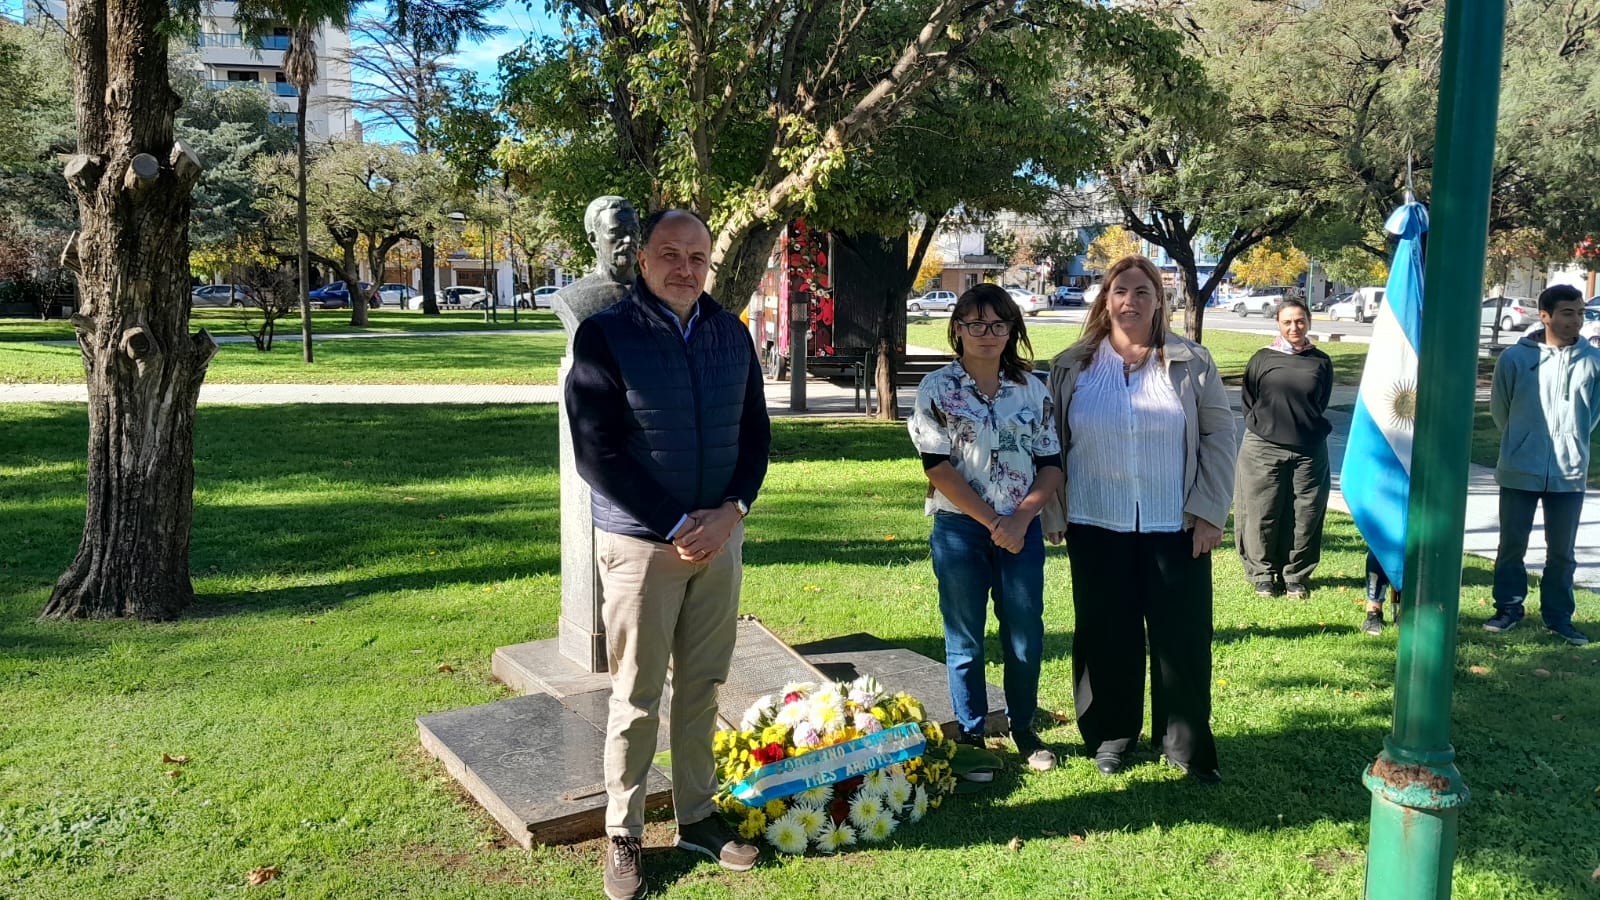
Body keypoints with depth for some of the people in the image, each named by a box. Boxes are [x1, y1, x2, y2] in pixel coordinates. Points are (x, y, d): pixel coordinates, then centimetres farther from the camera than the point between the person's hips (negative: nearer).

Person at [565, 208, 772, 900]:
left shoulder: (732, 336, 7)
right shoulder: (606, 335, -8)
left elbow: (756, 434, 10)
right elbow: (596, 453, -13)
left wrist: (730, 512, -7)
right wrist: (677, 527, -14)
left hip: (719, 536, 4)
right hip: (639, 542, -4)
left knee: (702, 687, 12)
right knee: (636, 699, 4)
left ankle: (696, 817, 27)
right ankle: (622, 837, 18)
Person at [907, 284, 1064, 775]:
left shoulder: (1032, 388, 5)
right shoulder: (937, 389, -3)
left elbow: (1051, 464, 4)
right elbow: (938, 467, -10)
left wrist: (1020, 517, -12)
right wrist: (992, 521, -13)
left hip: (1022, 529, 3)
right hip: (960, 529, -2)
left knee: (1026, 637, 7)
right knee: (965, 641, 7)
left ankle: (1023, 729, 27)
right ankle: (970, 735, 22)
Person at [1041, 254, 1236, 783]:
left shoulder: (1190, 363, 2)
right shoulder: (1072, 367, 5)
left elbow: (1219, 433, 2)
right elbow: (1051, 443, 7)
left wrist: (1209, 510, -4)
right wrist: (1053, 514, 3)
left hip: (1175, 525, 0)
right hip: (1096, 524, 1)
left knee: (1183, 633, 4)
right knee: (1106, 632, 8)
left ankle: (1187, 743, 18)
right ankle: (1111, 734, 24)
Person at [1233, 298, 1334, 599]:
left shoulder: (1321, 362, 6)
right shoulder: (1263, 358, 2)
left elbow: (1322, 405, 16)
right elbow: (1246, 400, 9)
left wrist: (1308, 427, 10)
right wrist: (1263, 426, 3)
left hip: (1309, 451, 1)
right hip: (1263, 449, -1)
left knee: (1305, 515, 4)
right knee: (1262, 513, 1)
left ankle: (1296, 575, 18)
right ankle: (1263, 574, 15)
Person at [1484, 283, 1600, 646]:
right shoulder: (1515, 357, -7)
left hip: (1569, 474, 1)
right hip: (1519, 472, -1)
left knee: (1562, 552, 10)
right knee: (1512, 545, 9)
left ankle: (1558, 615, 22)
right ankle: (1508, 608, 23)